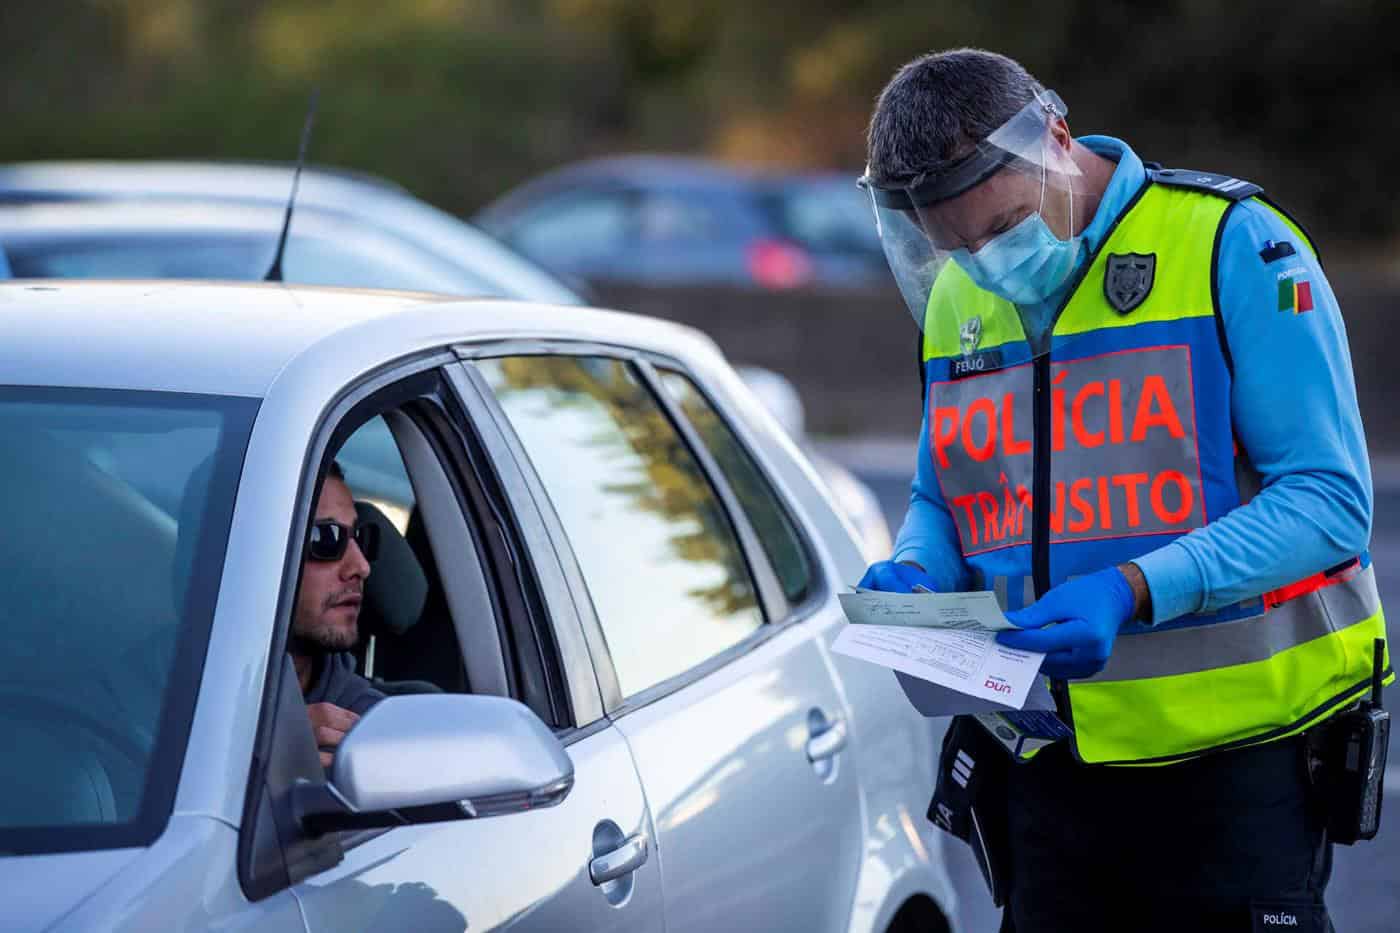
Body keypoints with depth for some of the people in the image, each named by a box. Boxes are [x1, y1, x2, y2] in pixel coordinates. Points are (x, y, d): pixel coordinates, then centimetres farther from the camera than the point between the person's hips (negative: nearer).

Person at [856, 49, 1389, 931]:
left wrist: (1134, 590, -26)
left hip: (1234, 755, -5)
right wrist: (914, 574, -4)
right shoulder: (955, 298, 8)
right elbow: (939, 501, 20)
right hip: (1052, 762, 5)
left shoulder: (1234, 246, -10)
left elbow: (1328, 501, -15)